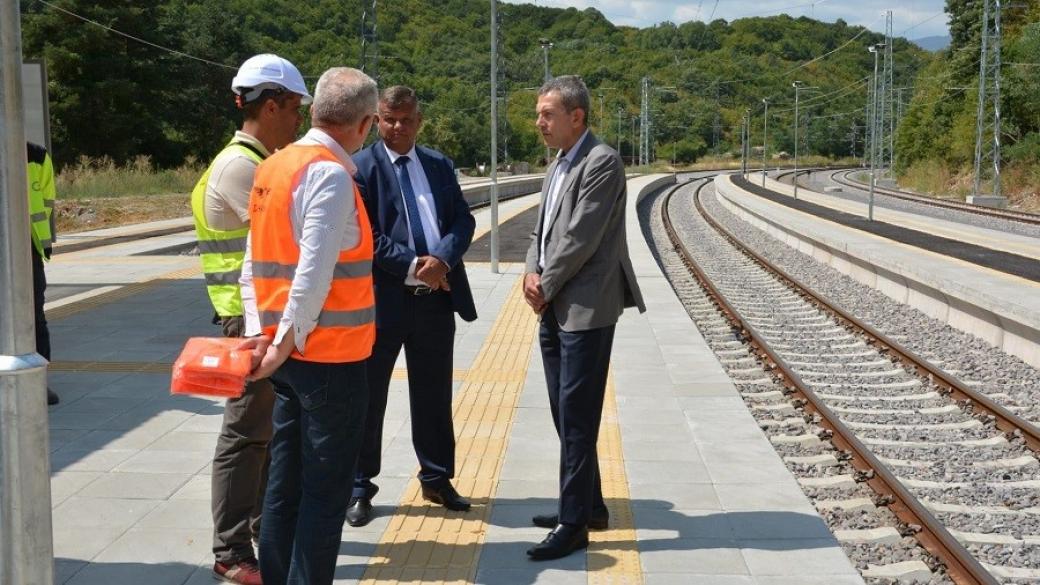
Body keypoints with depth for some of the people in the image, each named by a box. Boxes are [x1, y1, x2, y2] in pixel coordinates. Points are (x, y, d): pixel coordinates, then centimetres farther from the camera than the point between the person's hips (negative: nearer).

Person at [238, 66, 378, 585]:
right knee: (325, 492, 1)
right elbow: (314, 272, -22)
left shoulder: (272, 167, 10)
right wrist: (287, 341, -14)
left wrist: (259, 334, 6)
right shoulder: (330, 173, -16)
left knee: (285, 484, 15)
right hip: (331, 356, -8)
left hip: (290, 356, 8)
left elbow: (255, 264, 9)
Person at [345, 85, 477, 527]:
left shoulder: (440, 165, 12)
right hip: (383, 298, -5)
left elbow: (463, 220, 6)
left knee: (434, 396, 15)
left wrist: (443, 259, -13)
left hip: (437, 297, 5)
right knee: (368, 398, 5)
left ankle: (437, 479, 30)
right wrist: (412, 266, -18)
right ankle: (360, 487, 18)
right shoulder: (360, 168, -5)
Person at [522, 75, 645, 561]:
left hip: (585, 308, -9)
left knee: (577, 418, -6)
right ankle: (589, 505, 27)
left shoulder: (602, 163, -13)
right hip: (555, 310, 9)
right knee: (565, 414, 14)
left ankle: (574, 524, 1)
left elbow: (580, 238, -18)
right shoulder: (557, 166, 16)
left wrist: (545, 286, -9)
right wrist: (532, 273, -1)